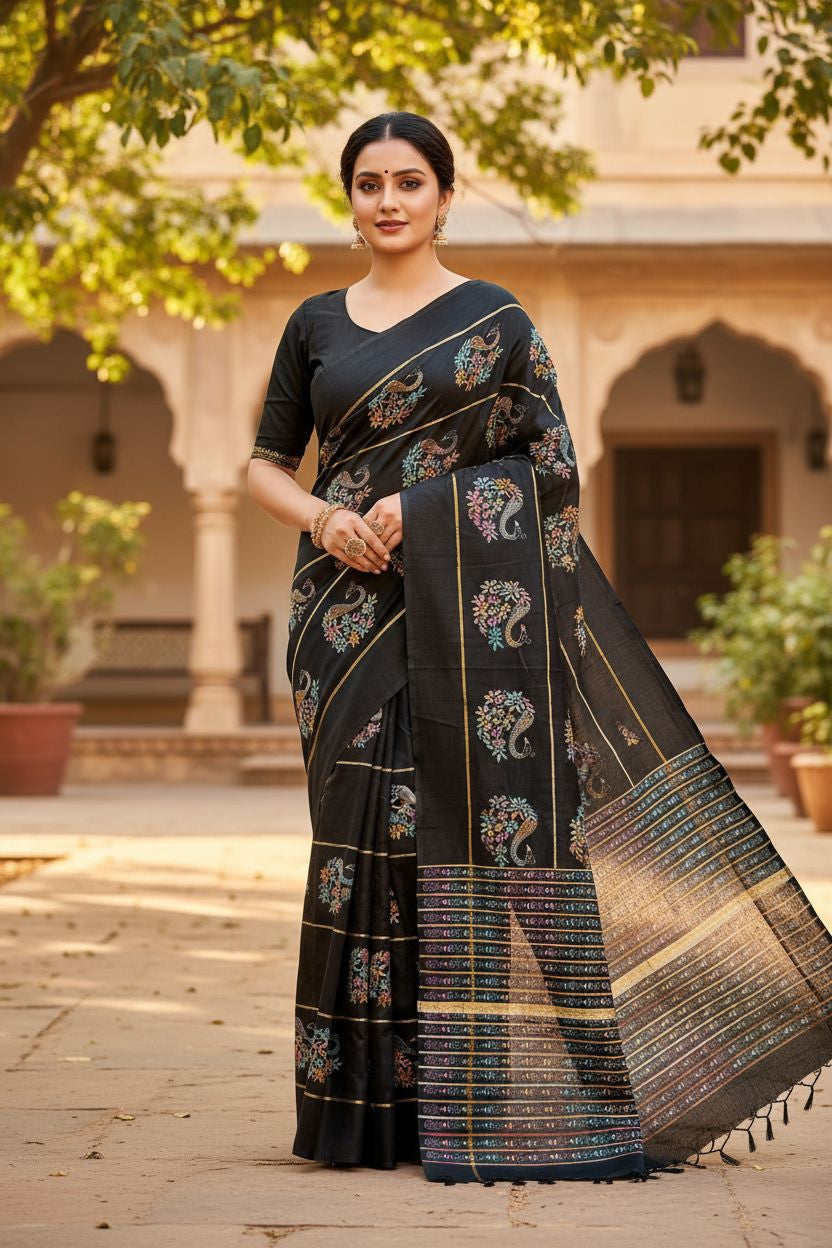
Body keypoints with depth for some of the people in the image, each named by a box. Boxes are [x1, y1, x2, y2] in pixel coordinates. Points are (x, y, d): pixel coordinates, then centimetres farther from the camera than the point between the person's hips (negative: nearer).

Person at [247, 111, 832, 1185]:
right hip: (353, 604, 3)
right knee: (368, 832, 0)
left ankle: (485, 1101, 1)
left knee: (483, 813, -6)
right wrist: (321, 517, -6)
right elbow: (265, 465, 16)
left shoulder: (495, 318, 4)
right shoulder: (317, 324, 13)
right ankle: (375, 1105, 7)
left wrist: (418, 508, -10)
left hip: (473, 602, -3)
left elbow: (555, 467, 0)